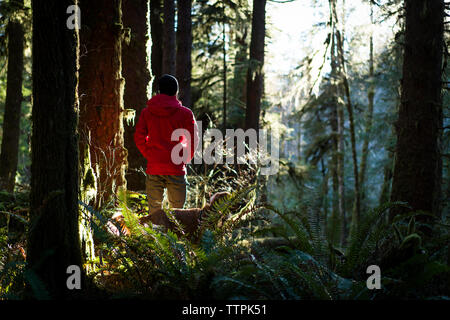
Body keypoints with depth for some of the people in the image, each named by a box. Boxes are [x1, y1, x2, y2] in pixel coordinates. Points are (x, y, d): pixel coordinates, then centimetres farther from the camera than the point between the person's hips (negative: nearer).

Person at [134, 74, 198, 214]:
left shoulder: (146, 112, 4)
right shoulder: (185, 113, -3)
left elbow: (139, 138, 2)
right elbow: (193, 139, -4)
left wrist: (149, 155, 12)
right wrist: (185, 159, 8)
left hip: (153, 167, 2)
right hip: (176, 169, -2)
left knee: (154, 209, 8)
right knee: (177, 210, 4)